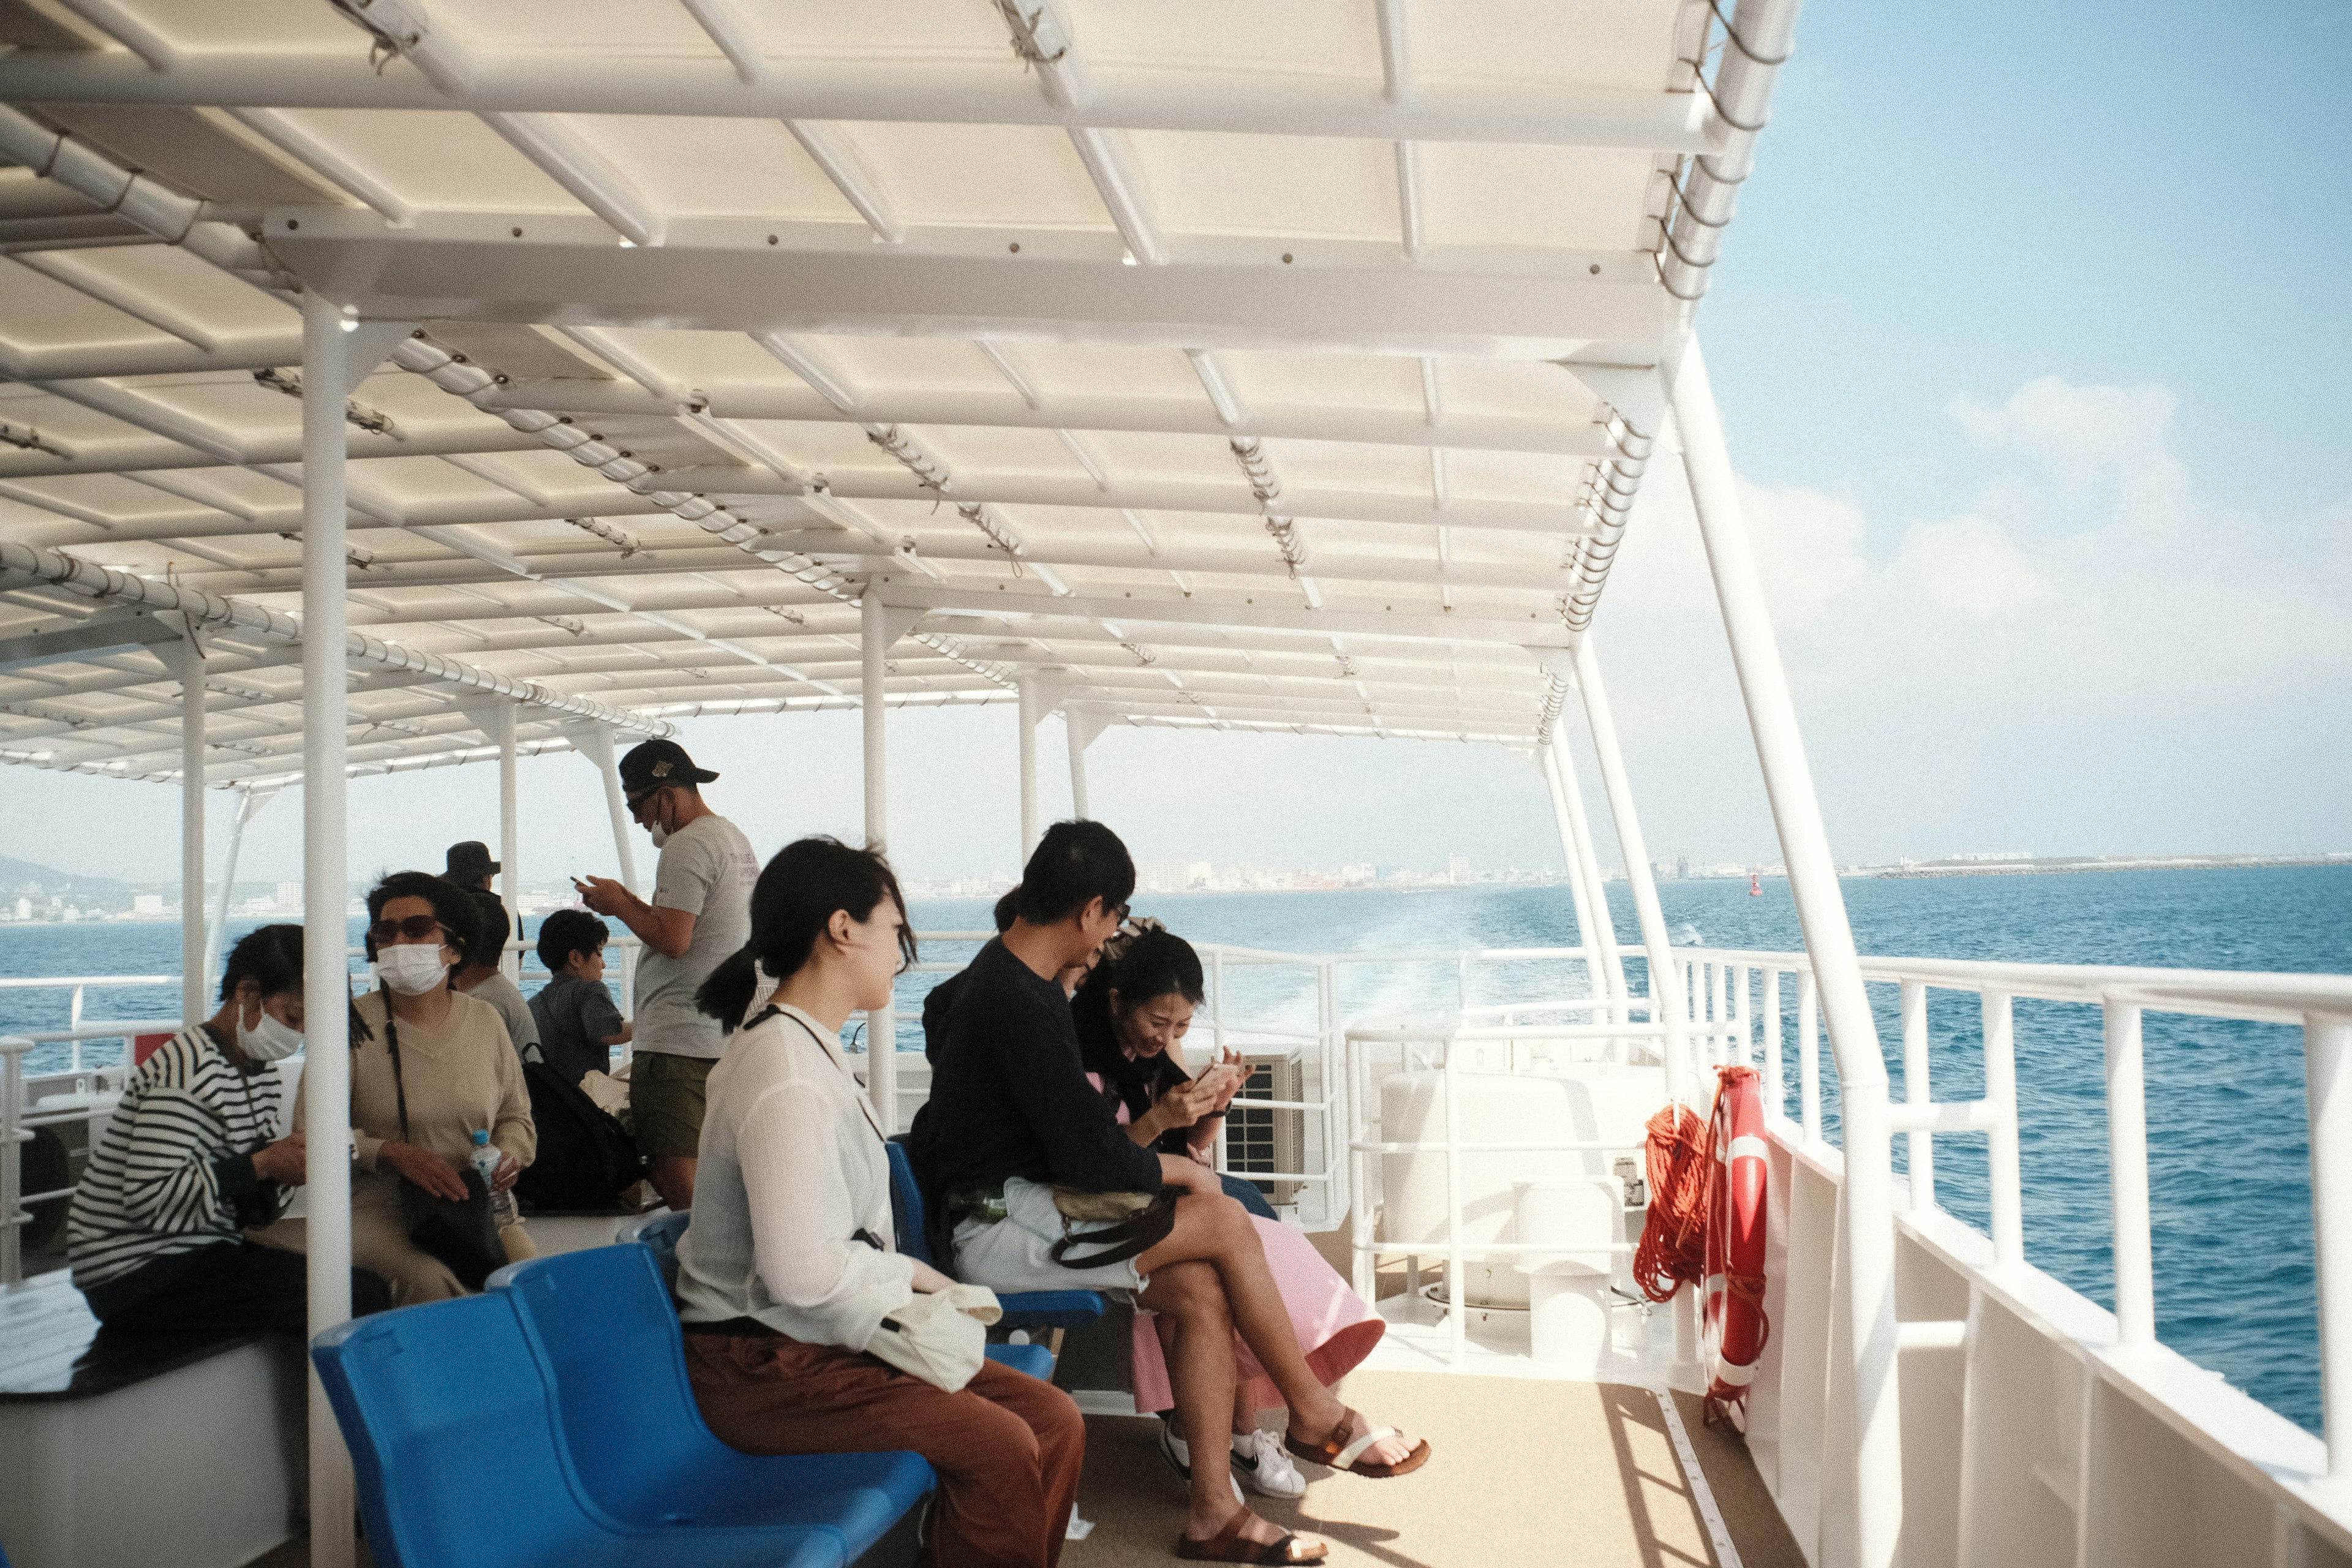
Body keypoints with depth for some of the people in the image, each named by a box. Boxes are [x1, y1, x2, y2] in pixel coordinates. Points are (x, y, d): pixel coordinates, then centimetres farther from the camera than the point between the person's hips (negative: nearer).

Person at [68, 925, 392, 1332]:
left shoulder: (263, 1079, 13)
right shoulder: (189, 1069, -18)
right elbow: (151, 1202, -26)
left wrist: (287, 1168, -5)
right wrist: (261, 1167, -21)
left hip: (200, 1250, 10)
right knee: (360, 1299, -20)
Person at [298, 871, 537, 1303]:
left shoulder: (484, 1019, 11)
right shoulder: (353, 1024, 0)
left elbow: (515, 1116, 21)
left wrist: (508, 1153, -2)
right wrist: (393, 1153, -18)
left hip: (476, 1204, 3)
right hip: (379, 1208, -3)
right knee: (431, 1283, -34)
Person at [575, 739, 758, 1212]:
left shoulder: (686, 846, -13)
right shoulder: (736, 839, 19)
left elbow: (672, 940, -20)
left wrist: (618, 904, -6)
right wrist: (631, 903, 18)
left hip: (679, 1040, -10)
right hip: (726, 1039, 10)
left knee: (674, 1175, -9)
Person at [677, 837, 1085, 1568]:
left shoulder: (808, 1046, 13)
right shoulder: (786, 1074, -21)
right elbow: (802, 1272, -27)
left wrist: (903, 1280, 3)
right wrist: (910, 1276, -11)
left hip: (825, 1340, 10)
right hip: (764, 1368, -10)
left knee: (1053, 1418, -2)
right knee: (999, 1446, -24)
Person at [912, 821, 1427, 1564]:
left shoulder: (1008, 973, 12)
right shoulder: (1019, 1006, -22)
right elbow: (1095, 1160, -21)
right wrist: (1186, 1170, -3)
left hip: (1020, 1207, 10)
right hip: (996, 1231, -10)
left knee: (1204, 1289, -7)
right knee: (1225, 1222, -14)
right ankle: (1318, 1416, 4)